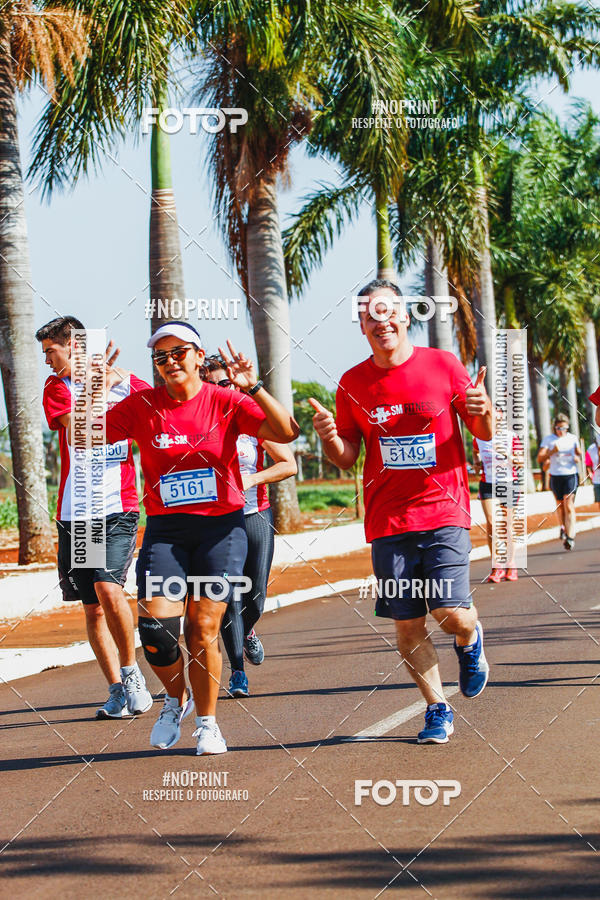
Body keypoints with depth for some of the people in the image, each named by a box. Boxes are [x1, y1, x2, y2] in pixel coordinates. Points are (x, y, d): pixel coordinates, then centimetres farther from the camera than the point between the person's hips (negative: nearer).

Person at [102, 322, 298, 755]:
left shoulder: (225, 402, -2)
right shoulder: (142, 406, 2)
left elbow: (286, 432, -13)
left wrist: (252, 388, -24)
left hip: (222, 526, -1)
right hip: (165, 529, 2)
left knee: (204, 628, -5)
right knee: (155, 627, -11)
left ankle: (207, 722, 15)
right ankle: (177, 698, 19)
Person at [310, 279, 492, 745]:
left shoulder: (444, 366, -1)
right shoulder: (352, 383, 4)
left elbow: (485, 435, 6)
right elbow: (347, 458, 11)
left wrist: (484, 412, -17)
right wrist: (330, 438, -11)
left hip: (444, 512, -2)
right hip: (388, 520, 2)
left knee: (451, 613, -12)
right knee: (407, 625, 1)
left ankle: (470, 640, 24)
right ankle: (438, 710, 18)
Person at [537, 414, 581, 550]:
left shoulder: (572, 438, 6)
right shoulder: (548, 439, 0)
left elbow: (579, 454, 19)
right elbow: (540, 458, -7)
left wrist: (577, 457, -4)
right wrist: (552, 452, -22)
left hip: (571, 475, -1)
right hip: (555, 476, 1)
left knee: (569, 506, -12)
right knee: (560, 505, 16)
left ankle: (570, 537, -17)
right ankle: (563, 528, 43)